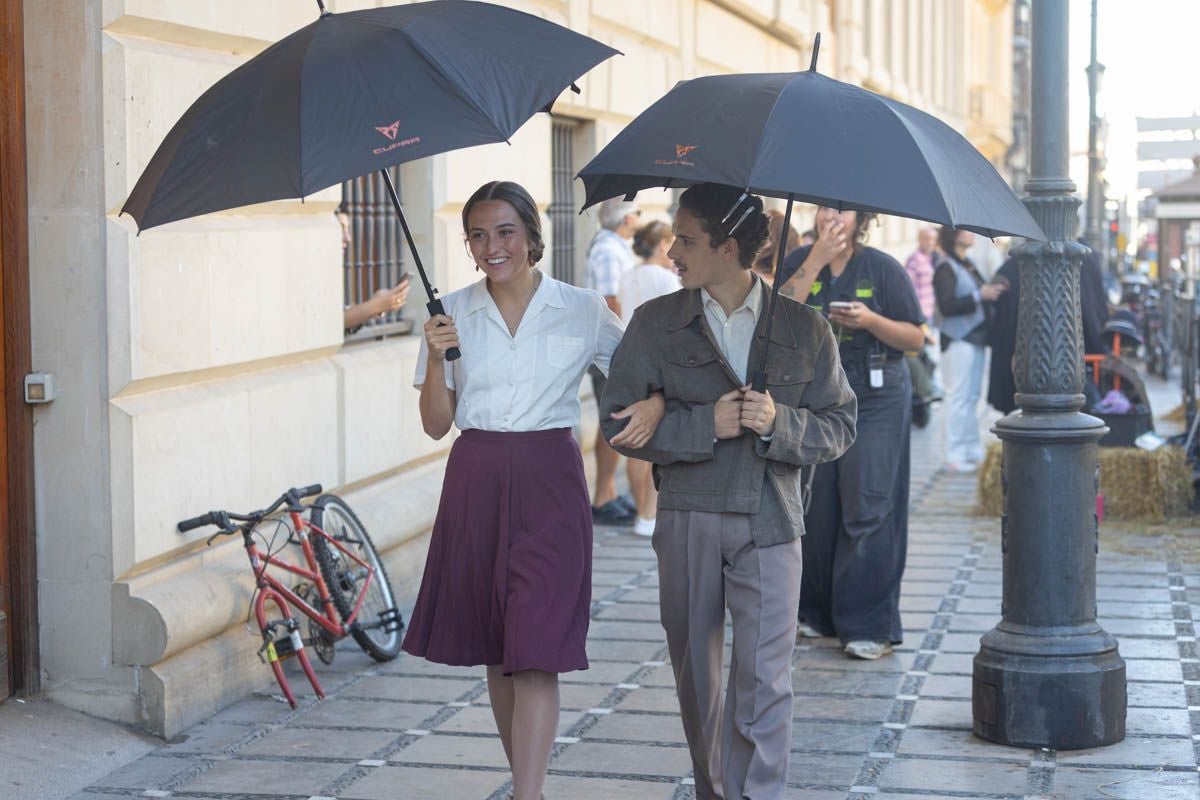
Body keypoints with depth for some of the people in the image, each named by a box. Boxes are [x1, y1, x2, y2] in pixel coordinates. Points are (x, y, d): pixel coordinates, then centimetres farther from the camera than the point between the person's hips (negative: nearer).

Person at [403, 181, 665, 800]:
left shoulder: (583, 312, -1)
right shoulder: (451, 314, 4)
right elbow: (436, 424, 4)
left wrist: (654, 402, -14)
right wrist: (434, 358, -12)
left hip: (549, 486, -3)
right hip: (475, 485, 3)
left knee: (536, 654, -10)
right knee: (495, 653, 10)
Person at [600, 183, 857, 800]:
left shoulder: (804, 329, 3)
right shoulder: (656, 323, 4)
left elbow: (839, 426, 4)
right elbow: (619, 420, -1)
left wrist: (777, 421, -15)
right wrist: (706, 424, -14)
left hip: (768, 523, -2)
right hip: (687, 522, 2)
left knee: (764, 681, -9)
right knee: (695, 676, 12)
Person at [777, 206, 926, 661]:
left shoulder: (883, 269, -3)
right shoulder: (800, 263, 5)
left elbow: (916, 338, -2)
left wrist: (871, 321, -20)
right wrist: (817, 260, -15)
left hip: (875, 403, -3)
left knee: (867, 508, -6)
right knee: (816, 508, 7)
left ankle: (871, 626, -2)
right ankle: (818, 612, 20)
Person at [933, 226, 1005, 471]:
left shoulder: (968, 265, 16)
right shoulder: (945, 268, -11)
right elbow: (946, 306, -20)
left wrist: (992, 292, 4)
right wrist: (980, 295, -22)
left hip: (975, 338, 9)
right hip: (958, 340, -9)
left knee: (973, 396, 13)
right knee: (959, 397, -7)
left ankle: (973, 451, 19)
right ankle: (955, 455, -4)